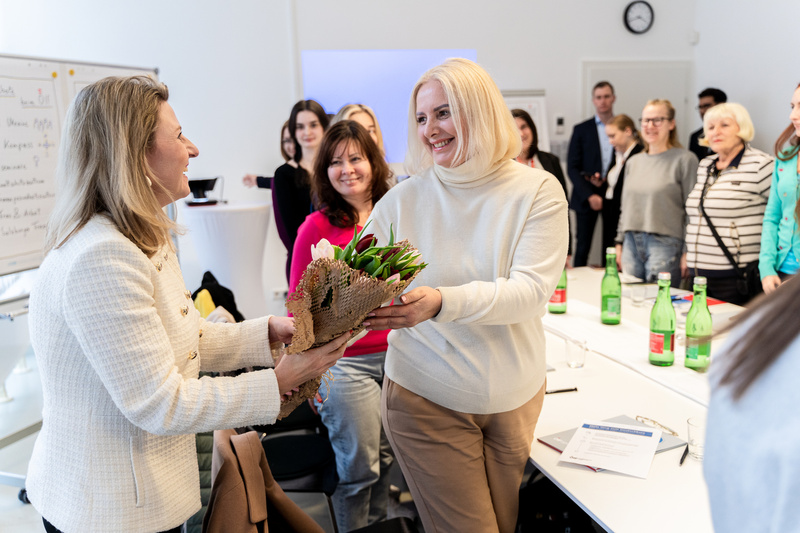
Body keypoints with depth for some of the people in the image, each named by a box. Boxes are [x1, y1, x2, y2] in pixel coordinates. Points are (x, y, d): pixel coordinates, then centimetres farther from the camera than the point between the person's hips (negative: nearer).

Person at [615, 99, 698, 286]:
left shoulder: (684, 159, -3)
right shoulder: (633, 162, 16)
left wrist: (688, 252, -10)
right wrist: (619, 243, 15)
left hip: (665, 244, -5)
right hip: (631, 244, 5)